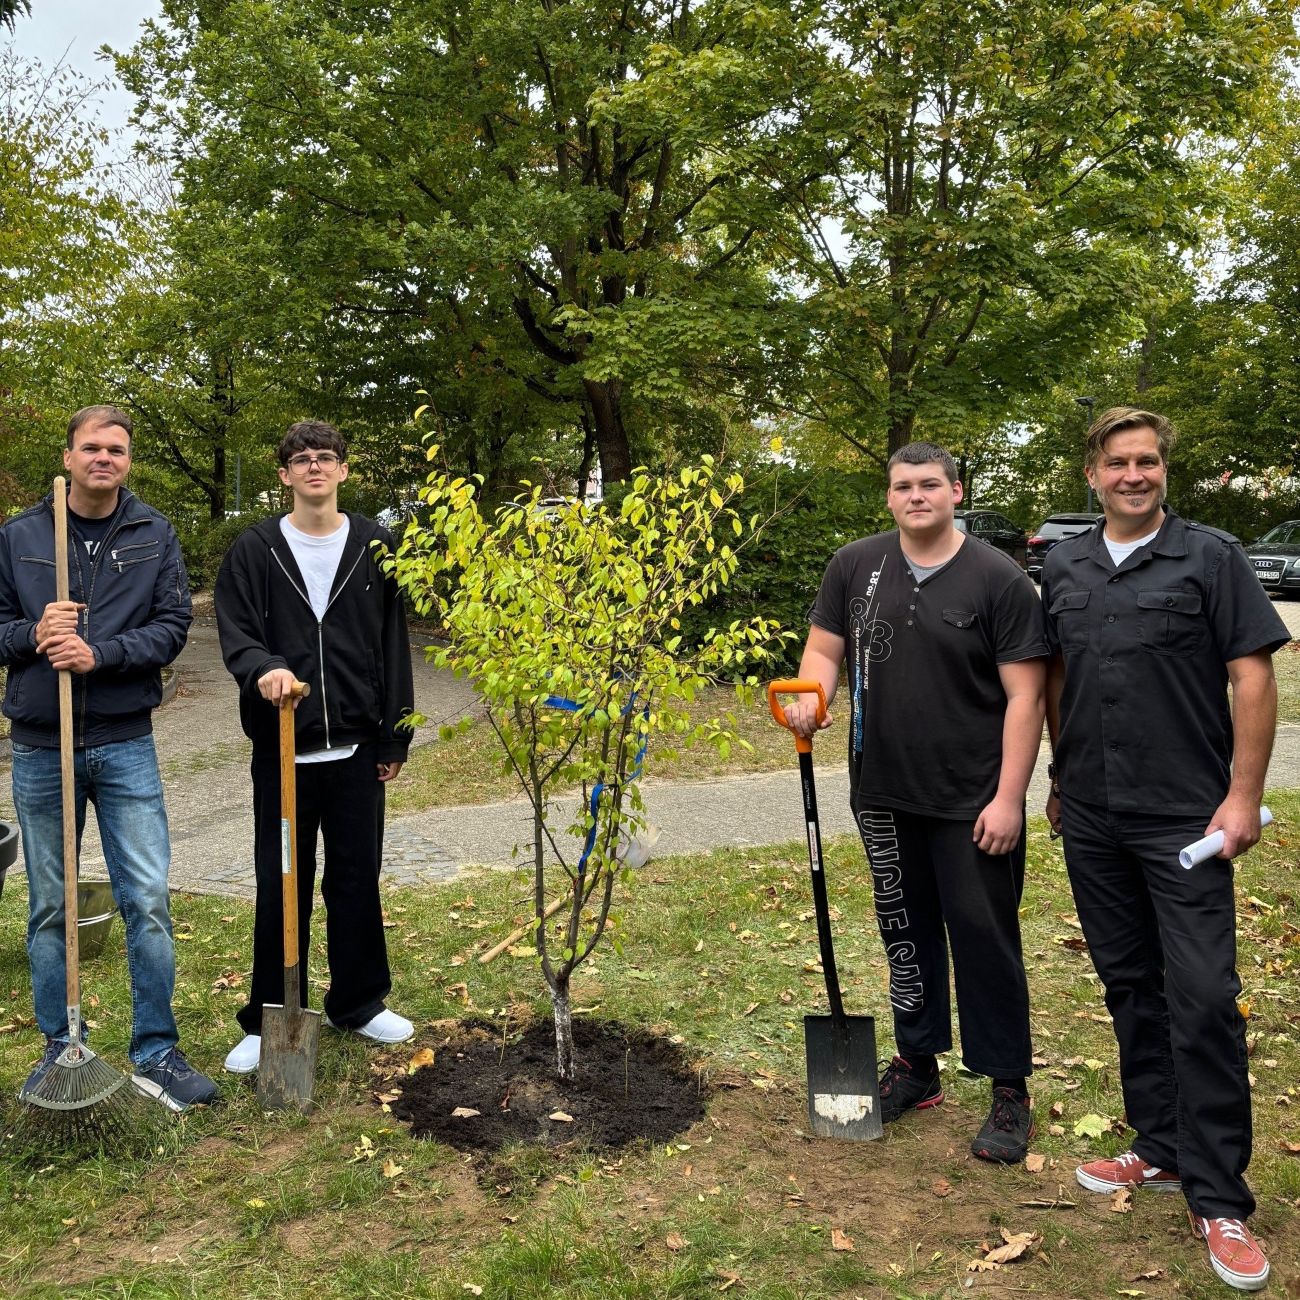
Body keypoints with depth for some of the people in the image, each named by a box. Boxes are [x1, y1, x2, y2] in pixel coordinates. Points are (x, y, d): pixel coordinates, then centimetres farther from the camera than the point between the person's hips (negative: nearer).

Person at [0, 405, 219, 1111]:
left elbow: (172, 626, -4)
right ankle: (59, 1048, 27)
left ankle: (156, 1052, 12)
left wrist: (99, 653, -18)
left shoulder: (155, 535, 2)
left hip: (125, 745, -1)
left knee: (148, 902, -2)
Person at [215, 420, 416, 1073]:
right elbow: (235, 632, -4)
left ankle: (359, 1002, 28)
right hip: (281, 746, -1)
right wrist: (263, 669, -28)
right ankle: (267, 1021, 22)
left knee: (357, 880, 11)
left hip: (356, 748, 1)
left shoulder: (374, 547, 4)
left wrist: (394, 737, 4)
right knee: (280, 886, 7)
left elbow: (393, 646, 5)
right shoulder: (255, 549, 2)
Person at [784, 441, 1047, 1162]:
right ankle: (917, 1064, 34)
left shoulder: (999, 580, -9)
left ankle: (1009, 1090, 20)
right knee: (906, 932, 17)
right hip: (884, 794, 4)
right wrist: (811, 696, -15)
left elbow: (1024, 696, -10)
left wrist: (1008, 797, -15)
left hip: (973, 803, -4)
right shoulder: (855, 566, 3)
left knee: (984, 938, 3)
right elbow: (823, 649, 9)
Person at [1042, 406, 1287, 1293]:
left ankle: (1219, 1197, 8)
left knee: (1204, 997, -4)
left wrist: (1244, 795, -12)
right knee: (1130, 986, 13)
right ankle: (1162, 1149, 28)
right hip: (1091, 820, 5)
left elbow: (1252, 679, -7)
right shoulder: (1064, 568, 9)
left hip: (1185, 819, -4)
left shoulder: (1210, 557, -4)